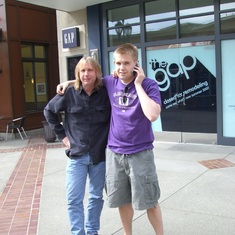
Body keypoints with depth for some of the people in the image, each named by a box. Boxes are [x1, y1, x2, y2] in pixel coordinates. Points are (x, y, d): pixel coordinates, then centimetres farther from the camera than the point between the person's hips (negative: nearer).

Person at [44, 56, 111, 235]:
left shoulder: (106, 93, -6)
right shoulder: (69, 93, -6)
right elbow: (49, 111, 8)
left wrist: (110, 138, -4)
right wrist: (61, 134, 3)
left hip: (99, 154, 1)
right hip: (77, 155, -1)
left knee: (96, 197, 14)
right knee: (74, 199, 1)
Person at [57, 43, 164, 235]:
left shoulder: (149, 85, -12)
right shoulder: (110, 82, 1)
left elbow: (153, 115, -28)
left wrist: (138, 84, -22)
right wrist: (69, 82, 9)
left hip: (140, 153, -4)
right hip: (114, 152, 4)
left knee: (149, 201, 6)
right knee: (122, 200, 16)